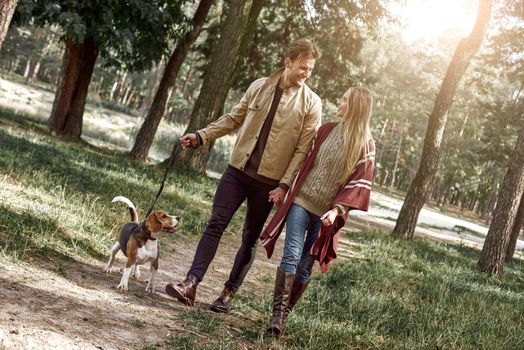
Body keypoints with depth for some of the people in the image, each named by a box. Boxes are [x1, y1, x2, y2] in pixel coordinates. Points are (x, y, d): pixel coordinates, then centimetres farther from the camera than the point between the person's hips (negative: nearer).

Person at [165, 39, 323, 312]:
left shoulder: (311, 103, -3)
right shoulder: (259, 87, 6)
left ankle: (229, 293, 14)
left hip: (269, 180, -2)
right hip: (238, 169, 2)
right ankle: (191, 283, -8)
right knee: (216, 224, -6)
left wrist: (285, 185, -13)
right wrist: (202, 136, 4)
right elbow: (234, 118, 14)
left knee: (251, 238, 6)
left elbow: (304, 148, -7)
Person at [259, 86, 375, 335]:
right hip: (302, 200, 2)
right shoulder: (326, 130, 8)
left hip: (326, 211, -2)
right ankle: (278, 313, -13)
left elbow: (360, 182, -8)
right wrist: (289, 190, 12)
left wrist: (337, 209, -19)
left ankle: (284, 313, 13)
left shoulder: (365, 145, -3)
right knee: (291, 255, -11)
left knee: (305, 266, 3)